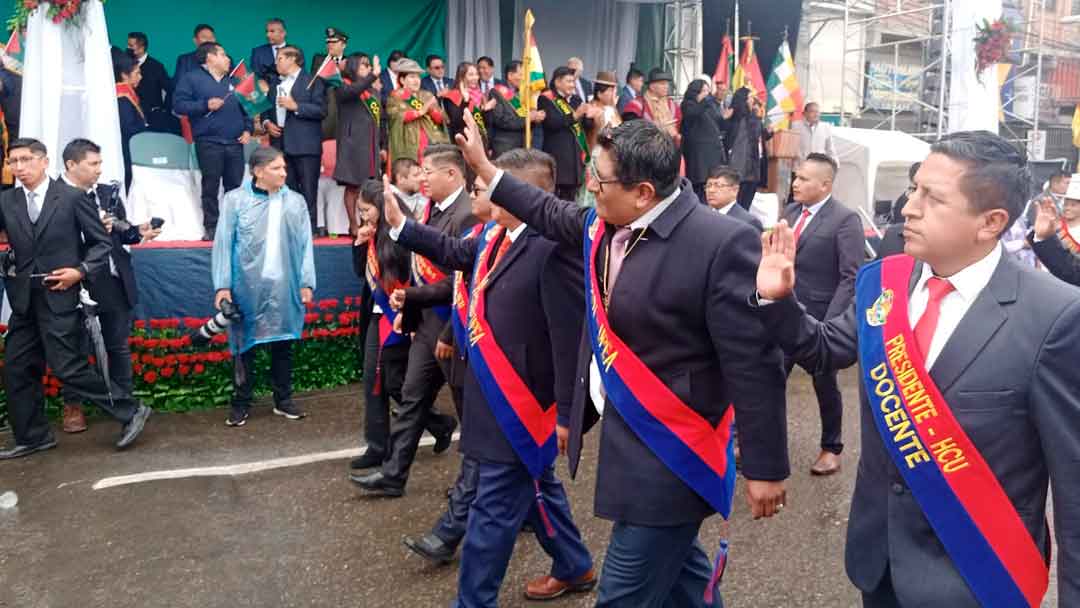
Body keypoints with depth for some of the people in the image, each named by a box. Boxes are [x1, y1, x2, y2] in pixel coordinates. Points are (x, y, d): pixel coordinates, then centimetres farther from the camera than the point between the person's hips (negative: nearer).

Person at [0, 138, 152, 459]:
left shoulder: (72, 197, -4)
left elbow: (102, 242, -2)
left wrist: (80, 271, -13)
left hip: (60, 296, -6)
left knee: (67, 368, -8)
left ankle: (130, 411, 6)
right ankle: (32, 437, 25)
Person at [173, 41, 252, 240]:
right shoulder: (191, 78, 7)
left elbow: (244, 106, 24)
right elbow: (179, 105, -2)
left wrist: (247, 129, 8)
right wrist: (205, 105, -12)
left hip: (235, 142, 4)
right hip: (208, 143, -4)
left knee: (235, 187, 0)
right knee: (211, 187, -3)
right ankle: (211, 228, 2)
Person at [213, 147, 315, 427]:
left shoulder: (296, 201, 4)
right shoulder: (235, 200, -4)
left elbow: (305, 245, 5)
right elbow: (223, 244, -3)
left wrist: (306, 282, 0)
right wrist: (222, 285, -8)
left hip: (285, 288, 2)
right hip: (247, 287, -2)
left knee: (283, 344, 12)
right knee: (244, 345, 8)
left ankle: (283, 400, 25)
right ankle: (241, 404, 19)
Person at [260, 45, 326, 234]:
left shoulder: (313, 81, 1)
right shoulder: (276, 83, 21)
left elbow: (321, 110, -9)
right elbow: (267, 109, 25)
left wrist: (296, 106, -15)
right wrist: (267, 123, 5)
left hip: (305, 145, -6)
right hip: (281, 145, 6)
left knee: (307, 190, -5)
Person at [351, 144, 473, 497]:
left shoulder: (466, 215, -20)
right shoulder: (434, 210, 9)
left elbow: (460, 281, -24)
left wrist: (409, 296, -19)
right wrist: (409, 308, 7)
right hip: (426, 321, 9)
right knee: (412, 397, 12)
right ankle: (393, 475, 21)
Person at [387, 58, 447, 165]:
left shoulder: (427, 96, 17)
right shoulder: (395, 97, 7)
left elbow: (440, 119, 11)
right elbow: (398, 116, -11)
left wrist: (432, 109, -8)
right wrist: (420, 111, -13)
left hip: (432, 143, 3)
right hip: (408, 146, -3)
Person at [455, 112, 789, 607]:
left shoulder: (722, 243, -24)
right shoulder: (605, 224, 0)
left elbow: (754, 365, -20)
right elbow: (553, 215, 23)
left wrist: (765, 468, -14)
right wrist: (484, 168, 29)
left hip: (669, 456, -8)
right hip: (623, 434, 8)